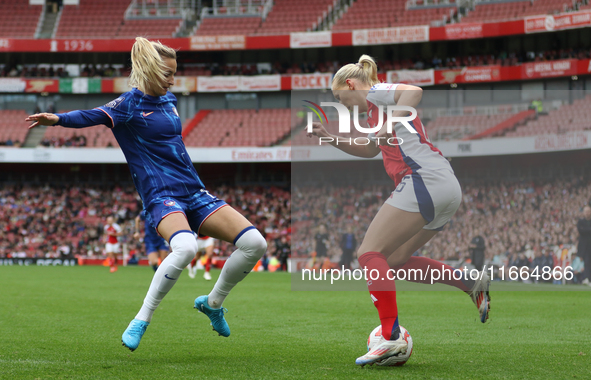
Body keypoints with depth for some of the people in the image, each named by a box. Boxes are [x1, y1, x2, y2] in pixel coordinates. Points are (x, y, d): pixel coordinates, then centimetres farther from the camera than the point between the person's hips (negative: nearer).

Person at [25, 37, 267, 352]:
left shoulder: (169, 100, 14)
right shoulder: (130, 104, -7)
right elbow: (95, 116, -25)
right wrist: (57, 119, -42)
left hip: (193, 192, 7)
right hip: (161, 196, -7)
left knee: (254, 243, -5)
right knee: (185, 247, -38)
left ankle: (212, 303, 18)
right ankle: (141, 321, -23)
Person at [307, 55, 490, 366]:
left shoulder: (376, 93, 1)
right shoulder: (376, 107, 29)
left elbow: (414, 91, -20)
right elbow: (370, 150, 44)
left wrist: (388, 126, -26)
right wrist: (331, 139, 34)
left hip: (423, 181, -10)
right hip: (448, 188, 10)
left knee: (369, 253, -10)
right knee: (393, 261, 15)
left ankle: (391, 337, -21)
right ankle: (472, 282, 9)